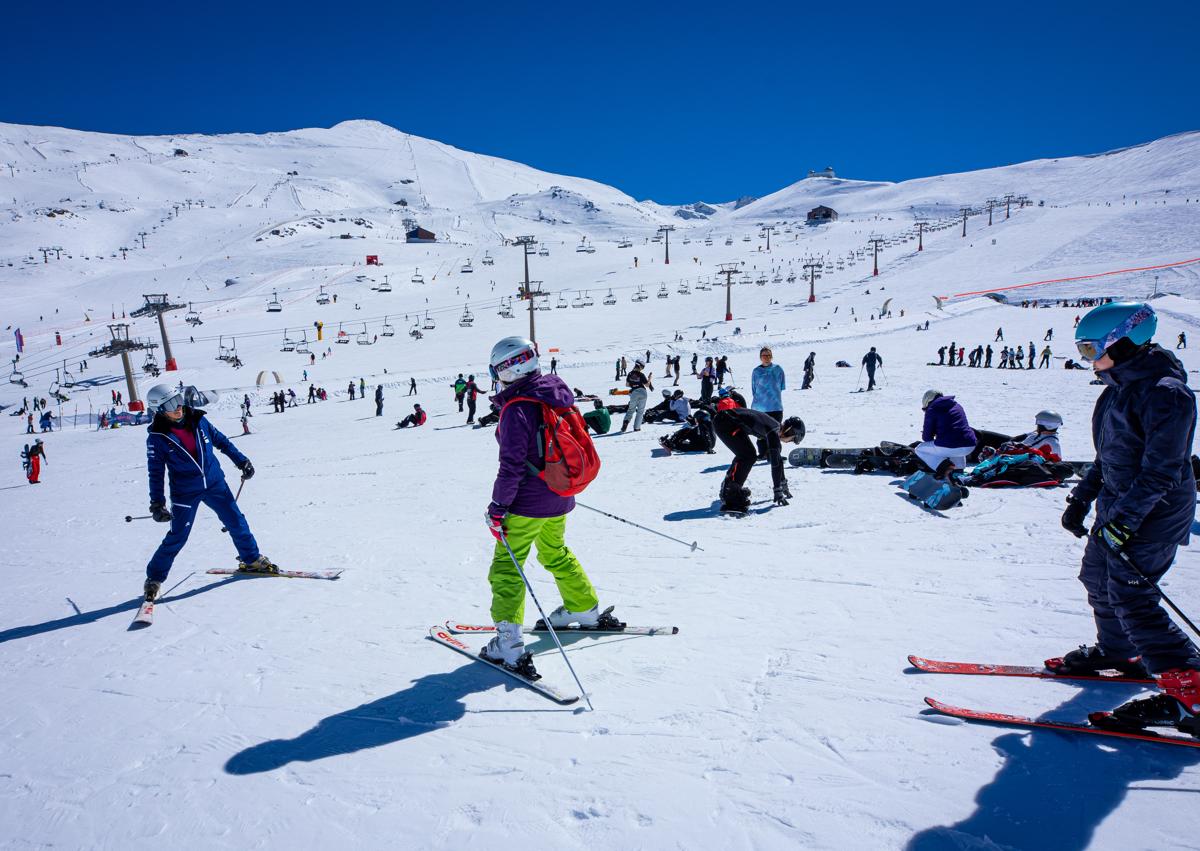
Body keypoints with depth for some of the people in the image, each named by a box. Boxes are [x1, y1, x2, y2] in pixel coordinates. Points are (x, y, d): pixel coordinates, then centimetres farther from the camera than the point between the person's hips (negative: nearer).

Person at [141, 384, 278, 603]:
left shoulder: (198, 419, -5)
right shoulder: (157, 437, -12)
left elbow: (221, 441, 10)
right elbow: (155, 473, -6)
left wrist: (242, 461, 10)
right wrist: (157, 504, -11)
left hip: (215, 483, 3)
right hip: (185, 492, -3)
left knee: (237, 521, 8)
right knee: (177, 537, -1)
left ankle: (252, 560, 26)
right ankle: (154, 578, 19)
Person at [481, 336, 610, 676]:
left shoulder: (516, 409, -21)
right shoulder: (558, 393, 3)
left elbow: (512, 465, -22)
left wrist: (497, 507, -13)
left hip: (528, 502, -8)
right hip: (560, 497, 8)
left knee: (506, 567, 1)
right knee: (556, 553, 28)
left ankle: (509, 642, -4)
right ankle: (585, 609, 41)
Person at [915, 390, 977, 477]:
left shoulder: (931, 409, 4)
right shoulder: (957, 405, 22)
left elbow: (927, 437, 3)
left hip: (949, 448, -6)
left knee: (919, 449, 19)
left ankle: (942, 465, -6)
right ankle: (959, 467, 21)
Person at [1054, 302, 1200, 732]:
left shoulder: (1165, 393, -21)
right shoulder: (1120, 386, 8)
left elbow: (1160, 472, -23)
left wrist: (1122, 522, -23)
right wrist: (1081, 498, 14)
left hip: (1153, 514, -9)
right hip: (1117, 504, 9)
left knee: (1130, 596, -10)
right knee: (1098, 579, 18)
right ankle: (1118, 651, 41)